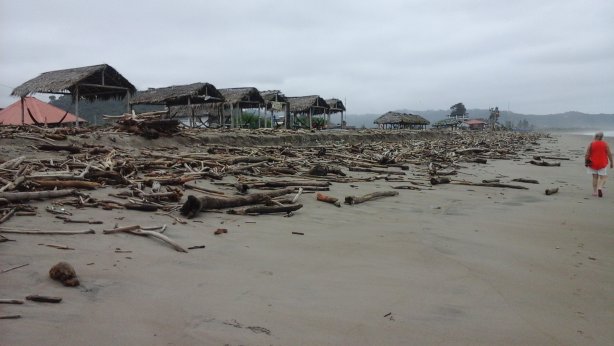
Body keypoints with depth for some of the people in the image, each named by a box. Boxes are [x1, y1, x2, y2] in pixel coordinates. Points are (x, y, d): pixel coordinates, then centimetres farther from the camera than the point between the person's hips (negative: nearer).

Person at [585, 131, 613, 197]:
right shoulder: (605, 144, -5)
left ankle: (595, 192, 13)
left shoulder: (591, 144, -5)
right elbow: (609, 154, -3)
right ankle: (600, 188, -17)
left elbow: (587, 154, -7)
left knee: (595, 177, 12)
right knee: (602, 177, 7)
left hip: (593, 163, 1)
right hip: (602, 163, -1)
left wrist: (586, 162, 3)